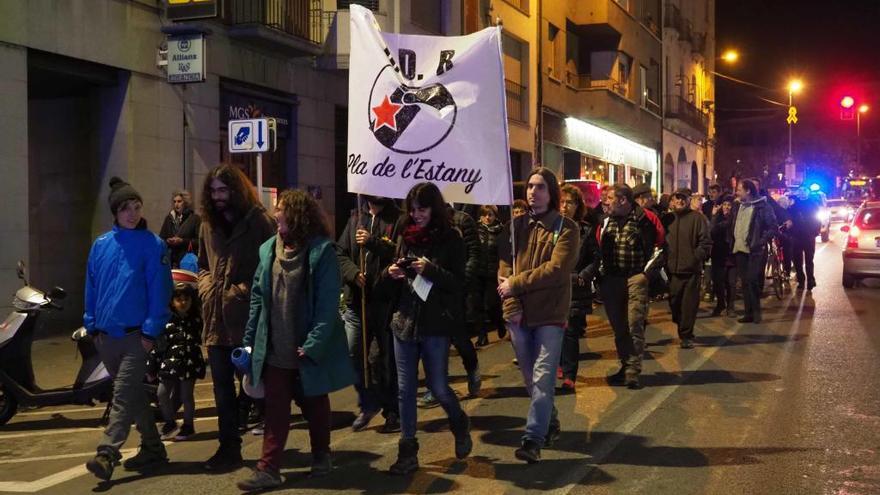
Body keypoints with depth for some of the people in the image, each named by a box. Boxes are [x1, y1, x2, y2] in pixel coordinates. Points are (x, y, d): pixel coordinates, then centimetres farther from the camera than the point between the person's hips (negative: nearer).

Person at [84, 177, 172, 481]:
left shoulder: (153, 245, -5)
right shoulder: (101, 245, 9)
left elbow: (159, 290, -9)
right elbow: (92, 287, 13)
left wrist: (151, 330, -14)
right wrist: (91, 325, 10)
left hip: (136, 334, -5)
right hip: (106, 334, 5)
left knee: (123, 394, -12)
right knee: (134, 393, 14)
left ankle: (107, 453, -16)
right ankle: (152, 448, 25)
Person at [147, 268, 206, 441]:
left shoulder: (196, 321, 1)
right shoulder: (166, 320, 1)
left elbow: (199, 343, 4)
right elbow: (157, 344, 2)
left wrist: (200, 367, -1)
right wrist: (151, 367, 0)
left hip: (188, 364, -1)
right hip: (168, 364, 2)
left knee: (186, 395, 5)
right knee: (162, 393, 2)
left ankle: (188, 426, 20)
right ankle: (170, 422, 21)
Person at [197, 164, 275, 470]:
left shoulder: (258, 221, -5)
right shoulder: (208, 225, 14)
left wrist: (243, 292, -14)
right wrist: (207, 288, 5)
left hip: (248, 317, -6)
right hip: (216, 318, 6)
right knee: (222, 385, 9)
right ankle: (229, 446, 18)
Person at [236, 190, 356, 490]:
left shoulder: (321, 250, -13)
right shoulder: (268, 249, 3)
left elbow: (328, 302, -17)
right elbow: (258, 295, 7)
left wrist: (313, 344, -22)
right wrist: (251, 339, 5)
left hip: (309, 348, -4)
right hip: (275, 348, 4)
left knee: (315, 405, 15)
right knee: (275, 409, 5)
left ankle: (321, 455, 34)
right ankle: (268, 469, 10)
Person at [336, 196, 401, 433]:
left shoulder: (397, 220, -3)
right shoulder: (355, 219, 12)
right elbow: (340, 253, 8)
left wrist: (373, 242, -22)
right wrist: (354, 273, -9)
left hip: (387, 300, -4)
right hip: (356, 300, 4)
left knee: (389, 358, 5)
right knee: (353, 355, 6)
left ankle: (393, 411, 19)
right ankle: (368, 403, 26)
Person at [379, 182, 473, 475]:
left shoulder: (450, 239, -4)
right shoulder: (405, 237, 9)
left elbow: (459, 283, -7)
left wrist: (431, 270, -20)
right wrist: (390, 275, -7)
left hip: (436, 325, -4)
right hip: (404, 322, 4)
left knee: (438, 387, 3)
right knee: (405, 389, 6)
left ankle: (460, 426, 33)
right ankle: (407, 452, 15)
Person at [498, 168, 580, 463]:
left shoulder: (566, 228, -3)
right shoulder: (515, 227, 8)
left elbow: (556, 269, -15)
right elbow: (504, 269, 2)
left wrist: (516, 283, -12)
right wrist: (512, 306, -11)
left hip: (550, 314, -4)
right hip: (519, 315, 4)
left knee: (543, 377, -9)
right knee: (530, 378, 13)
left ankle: (533, 439, -9)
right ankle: (549, 424, 31)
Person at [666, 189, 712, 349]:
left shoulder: (697, 217, 0)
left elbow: (706, 242, -4)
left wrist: (698, 257, -15)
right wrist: (664, 261, 7)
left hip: (691, 270, -4)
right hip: (672, 270, 4)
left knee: (689, 304, -2)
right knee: (674, 303, 8)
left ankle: (686, 336, 7)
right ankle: (684, 333, 28)